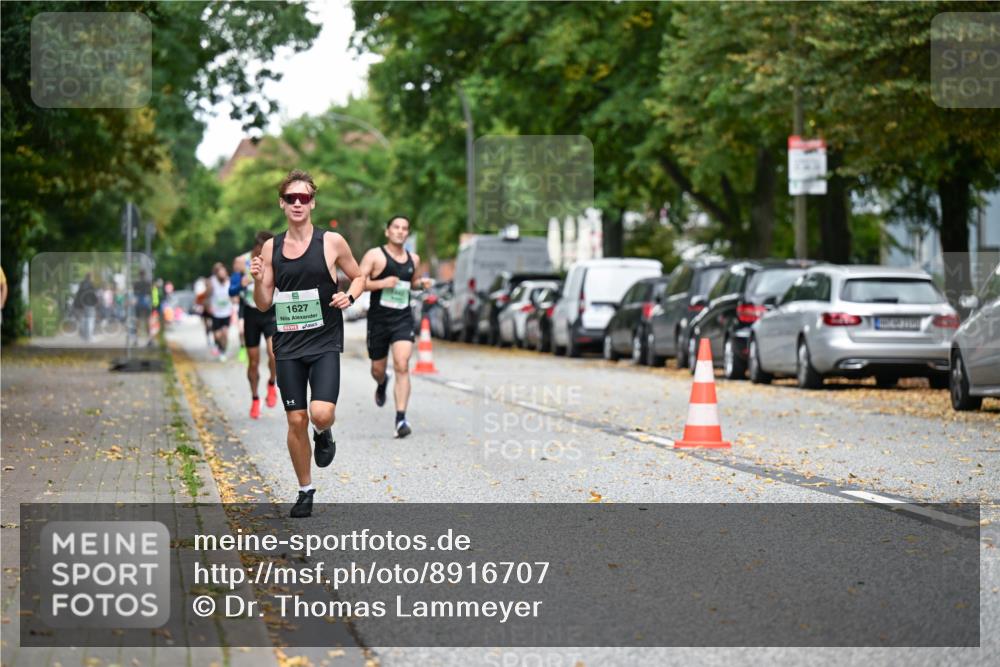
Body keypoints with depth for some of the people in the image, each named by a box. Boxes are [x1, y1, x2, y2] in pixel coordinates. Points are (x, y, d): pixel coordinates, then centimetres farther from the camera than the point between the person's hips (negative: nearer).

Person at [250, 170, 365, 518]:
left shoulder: (331, 242, -3)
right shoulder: (271, 247, 5)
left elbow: (359, 277, 10)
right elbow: (264, 304, 8)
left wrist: (349, 296, -10)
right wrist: (258, 279, -12)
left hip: (324, 342, -3)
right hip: (288, 345, 3)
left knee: (321, 414, -20)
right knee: (296, 421, 4)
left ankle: (323, 434, 18)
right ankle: (305, 490, 22)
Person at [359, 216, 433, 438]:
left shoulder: (413, 259, 10)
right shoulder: (375, 255, -5)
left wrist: (421, 283, 6)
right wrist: (381, 283, -22)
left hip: (403, 319, 1)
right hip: (378, 319, -1)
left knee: (402, 366, -16)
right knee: (378, 368, 13)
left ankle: (401, 418, -19)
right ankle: (382, 384, 53)